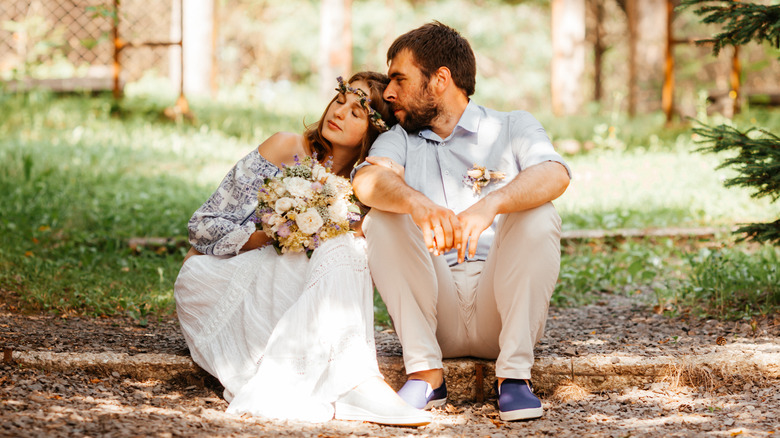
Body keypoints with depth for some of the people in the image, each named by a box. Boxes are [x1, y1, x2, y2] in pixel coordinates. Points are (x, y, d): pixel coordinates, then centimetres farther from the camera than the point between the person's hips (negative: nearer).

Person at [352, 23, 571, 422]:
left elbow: (554, 174, -15)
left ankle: (514, 374, -23)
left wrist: (489, 205, -36)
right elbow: (367, 180, -10)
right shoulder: (400, 139, 15)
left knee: (537, 216, -25)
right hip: (435, 315, 2)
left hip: (501, 307, -2)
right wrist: (418, 204, -34)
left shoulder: (512, 127, 8)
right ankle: (425, 373, -20)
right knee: (382, 221, -19)